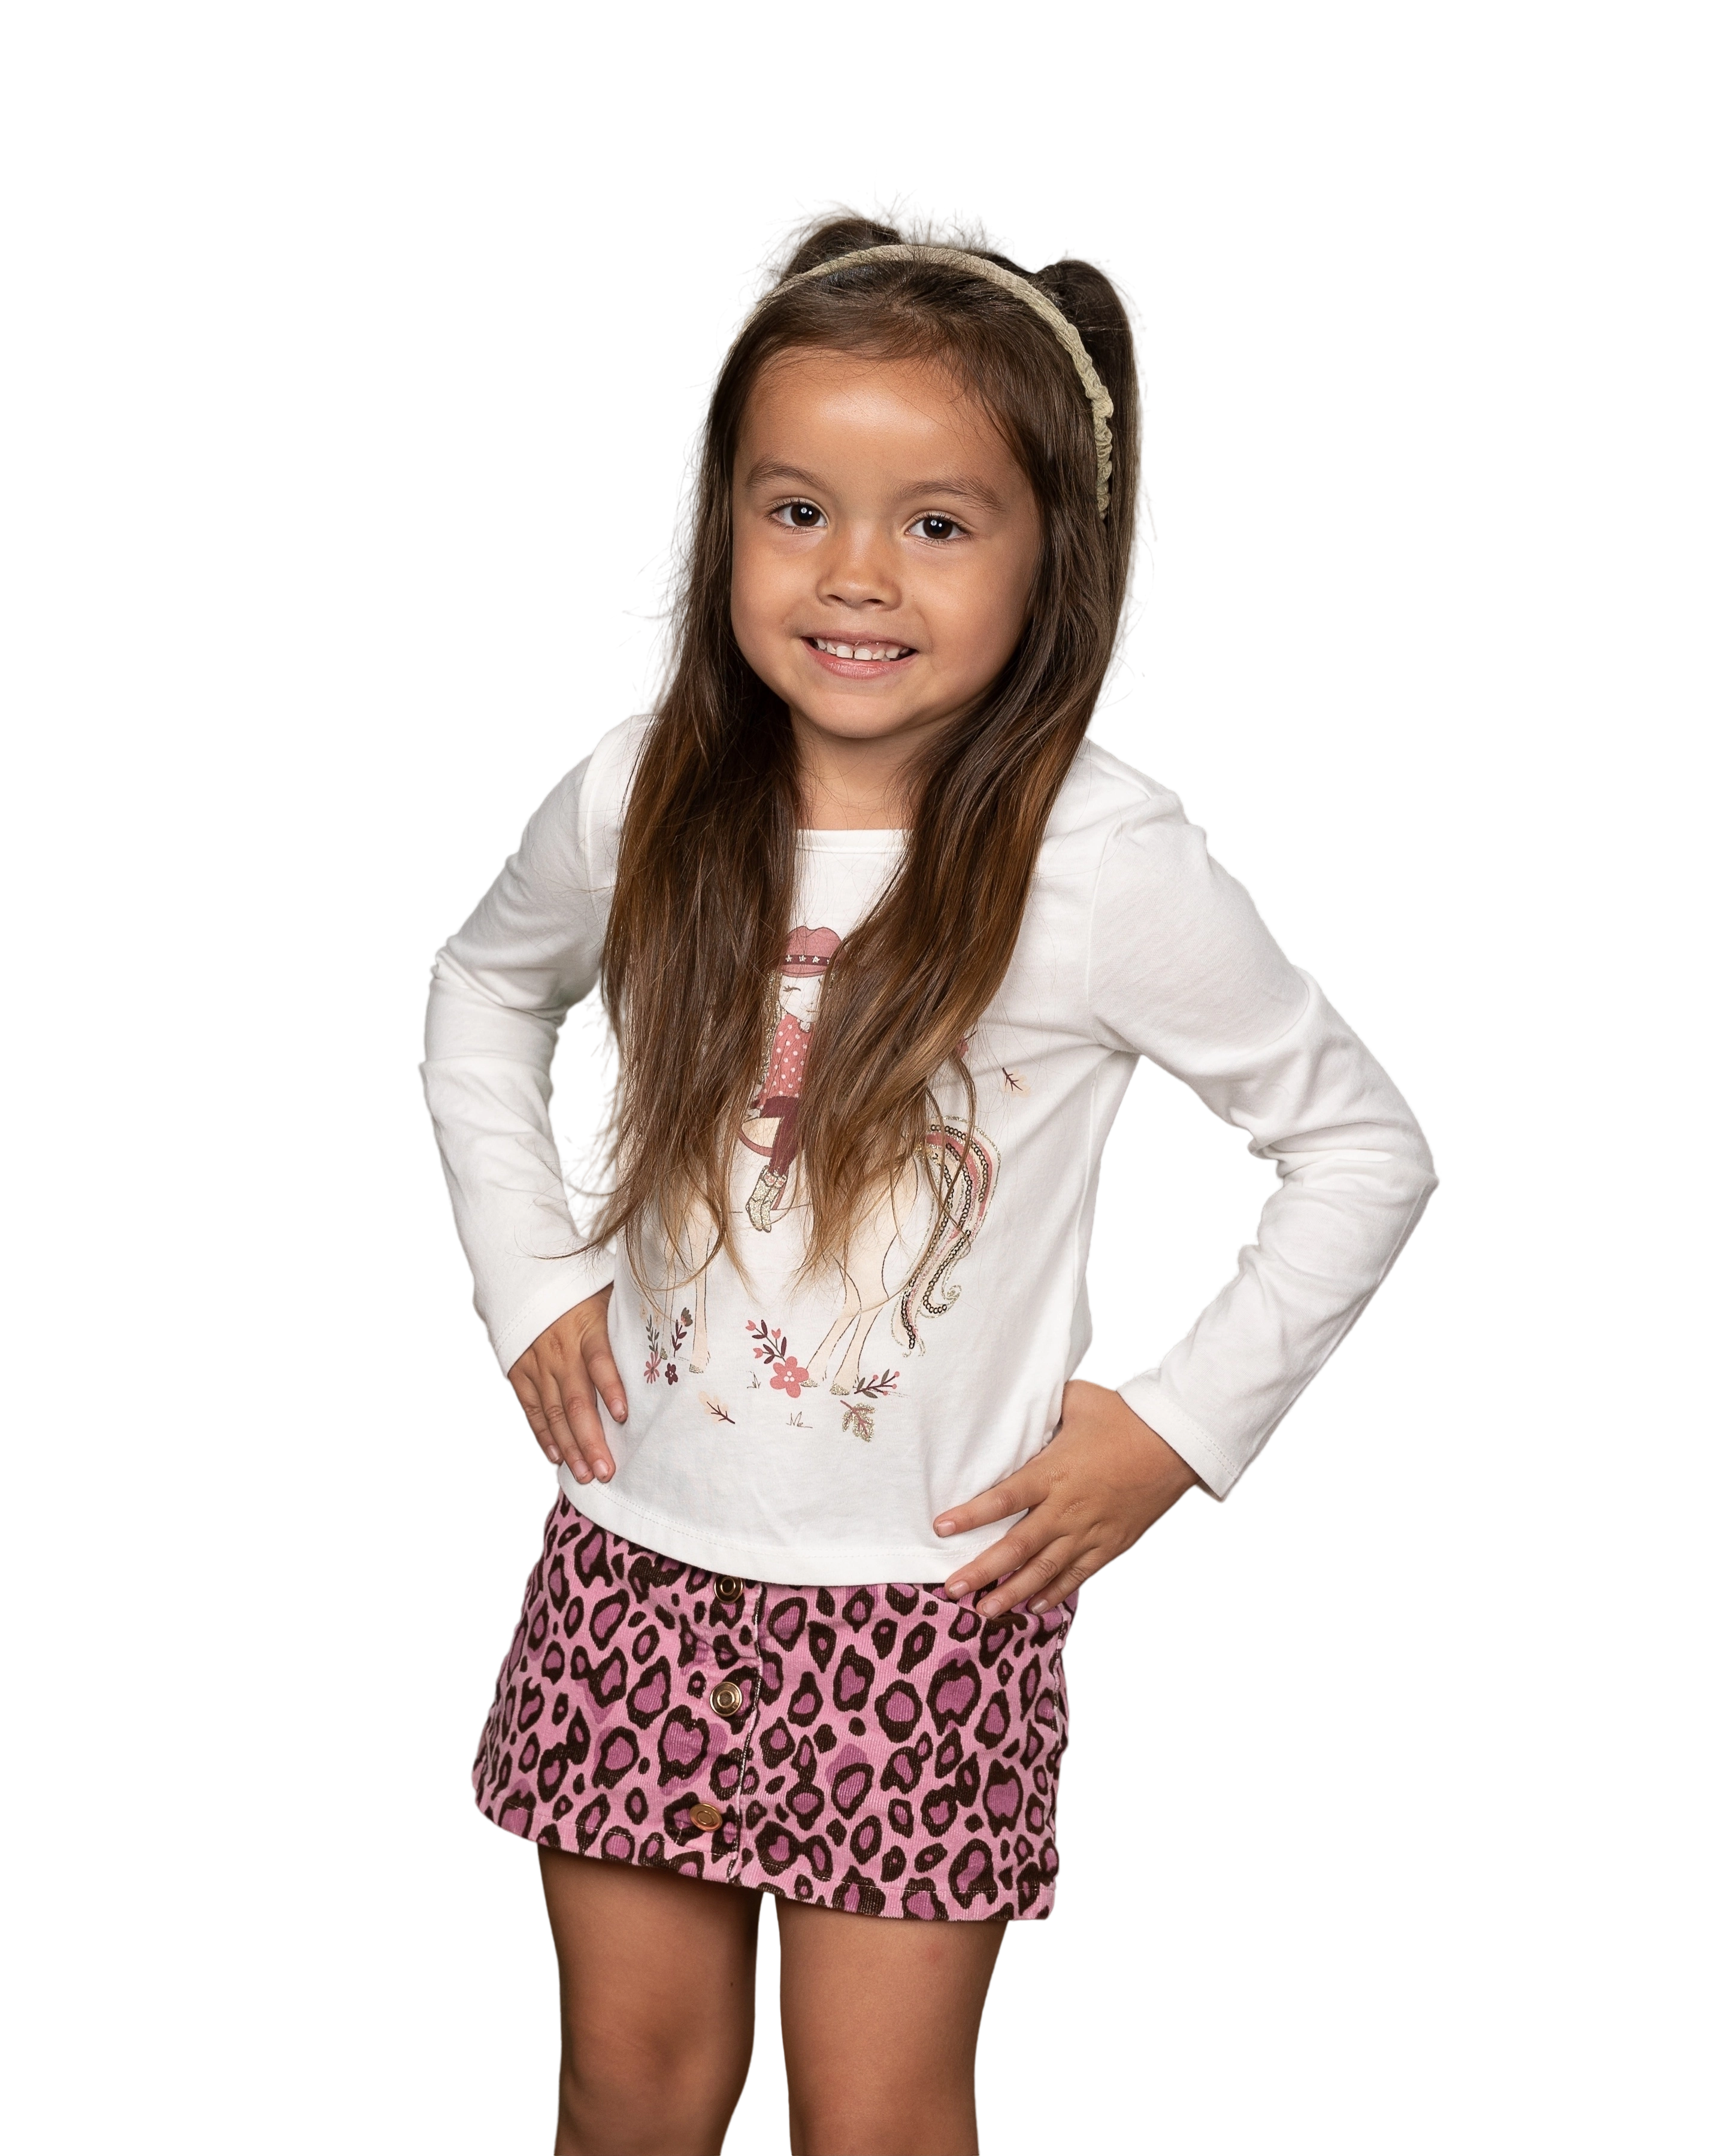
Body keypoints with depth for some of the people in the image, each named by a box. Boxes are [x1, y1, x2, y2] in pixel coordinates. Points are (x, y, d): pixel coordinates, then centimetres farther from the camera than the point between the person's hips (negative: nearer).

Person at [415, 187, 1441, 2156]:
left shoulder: (1107, 861, -17)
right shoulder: (640, 797, -6)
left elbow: (1364, 1145, -5)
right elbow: (481, 990, 16)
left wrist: (1181, 1426, -8)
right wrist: (529, 1277, 6)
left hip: (932, 1602, -3)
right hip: (639, 1556, 3)